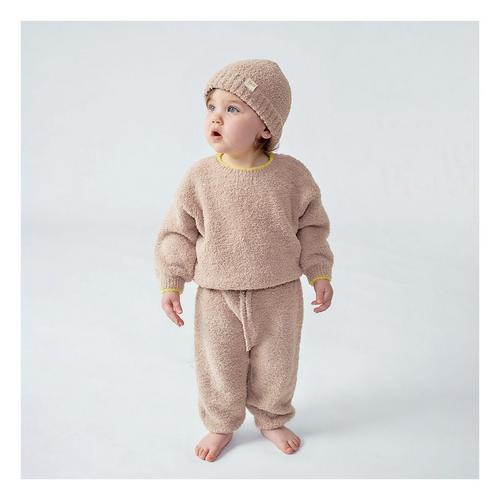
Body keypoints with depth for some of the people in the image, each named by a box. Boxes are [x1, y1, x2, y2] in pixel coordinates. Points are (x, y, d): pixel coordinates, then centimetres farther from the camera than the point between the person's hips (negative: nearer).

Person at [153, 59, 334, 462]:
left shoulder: (293, 175, -11)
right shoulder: (199, 177, -13)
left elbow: (311, 226, 2)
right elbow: (178, 233, -4)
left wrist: (320, 274, 1)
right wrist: (171, 284, -7)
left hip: (279, 296, 1)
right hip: (218, 299, 0)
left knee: (277, 368, 19)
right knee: (218, 370, 16)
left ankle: (272, 420, 47)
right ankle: (220, 426, 44)